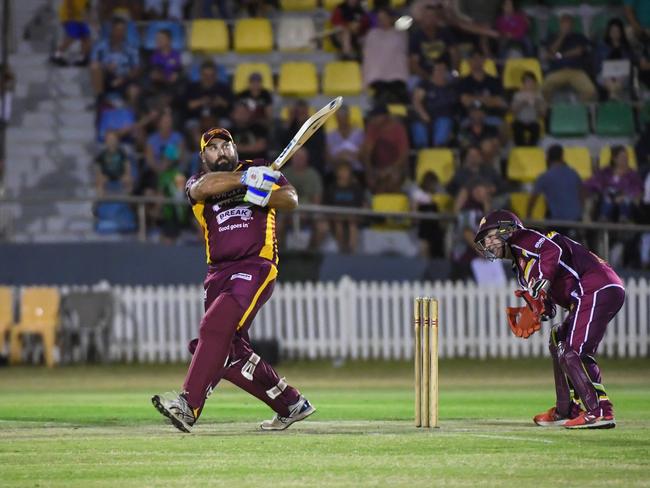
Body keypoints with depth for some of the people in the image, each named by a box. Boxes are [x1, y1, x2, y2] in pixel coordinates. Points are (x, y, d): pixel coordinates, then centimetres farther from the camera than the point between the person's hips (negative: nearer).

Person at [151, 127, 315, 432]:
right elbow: (204, 187, -12)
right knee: (232, 354, 5)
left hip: (256, 267, -5)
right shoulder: (197, 182, 13)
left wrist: (264, 195, -18)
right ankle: (291, 405, 21)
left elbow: (291, 200, 2)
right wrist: (246, 178, -22)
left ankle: (189, 406, -36)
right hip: (218, 273, 5)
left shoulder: (260, 169, 12)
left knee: (216, 327, -26)